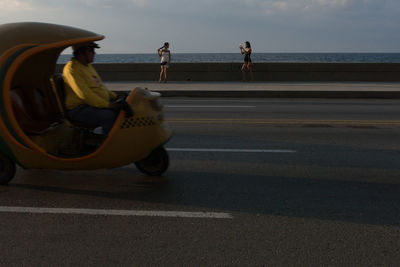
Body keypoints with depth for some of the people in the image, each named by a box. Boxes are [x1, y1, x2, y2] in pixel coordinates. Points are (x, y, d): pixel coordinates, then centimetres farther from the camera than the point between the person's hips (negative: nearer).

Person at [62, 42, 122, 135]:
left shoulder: (88, 66, 19)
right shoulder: (72, 69, -12)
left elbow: (100, 87, 25)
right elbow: (84, 94, -22)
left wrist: (116, 97, 10)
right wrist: (108, 105, -26)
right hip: (80, 109, -9)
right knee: (110, 116, -32)